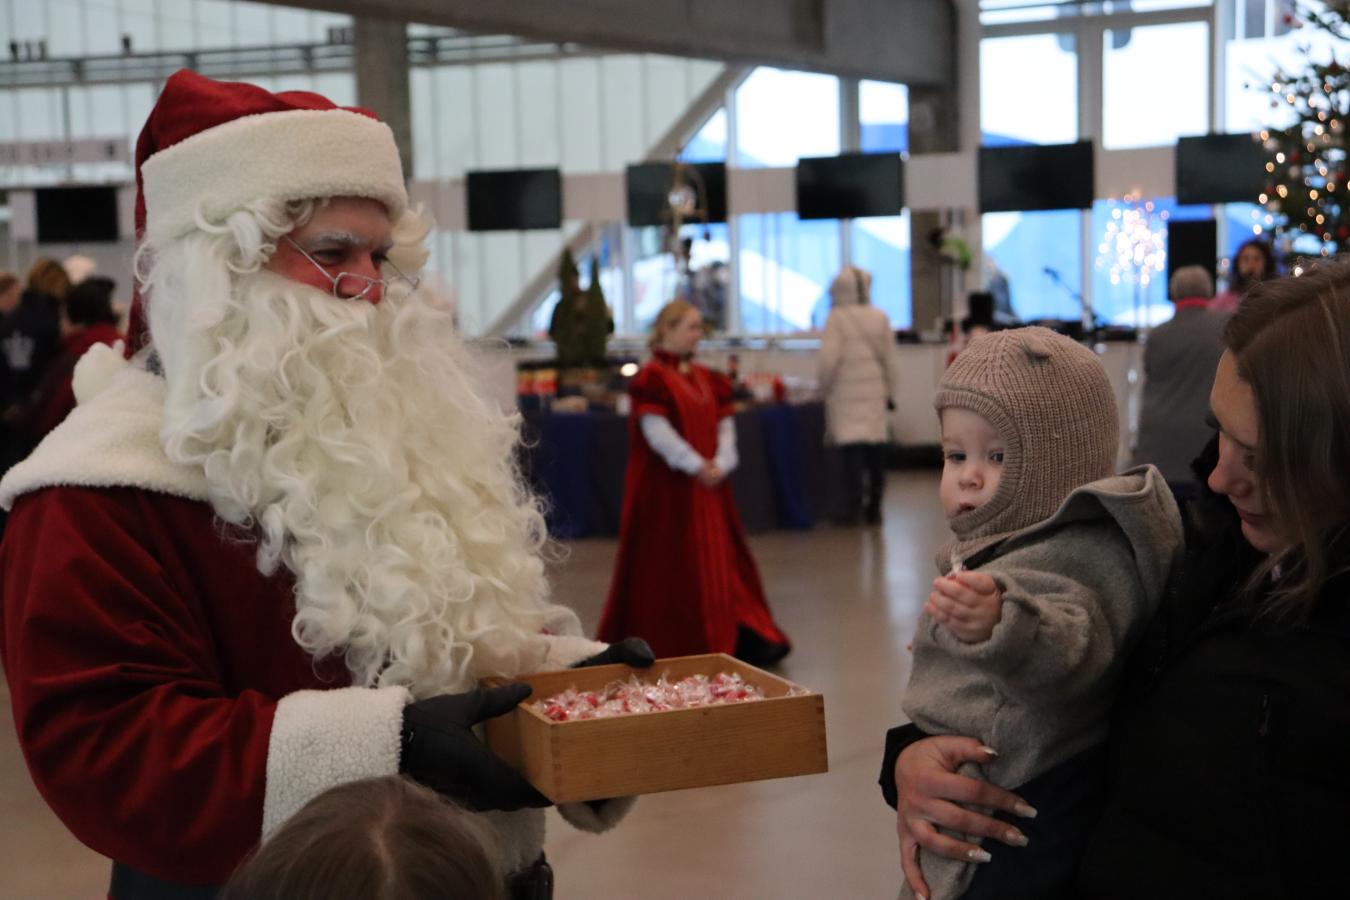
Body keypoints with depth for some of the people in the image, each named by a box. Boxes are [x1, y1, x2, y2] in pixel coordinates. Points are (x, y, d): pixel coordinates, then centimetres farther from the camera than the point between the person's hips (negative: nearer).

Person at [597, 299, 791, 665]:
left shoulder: (706, 379, 13)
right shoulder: (652, 378, -10)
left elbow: (724, 424, 10)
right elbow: (656, 430, -17)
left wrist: (721, 464, -7)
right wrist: (696, 466, -18)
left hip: (707, 486, 7)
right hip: (667, 488, -7)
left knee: (719, 561, 7)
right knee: (669, 566, 0)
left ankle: (746, 639, 9)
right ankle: (669, 645, 10)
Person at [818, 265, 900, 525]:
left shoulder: (837, 318, -7)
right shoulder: (880, 318, 6)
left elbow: (829, 357, -13)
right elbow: (890, 358, 8)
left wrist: (825, 386, 1)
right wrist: (889, 389, 17)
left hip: (846, 391, -4)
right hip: (874, 391, 4)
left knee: (851, 445, -3)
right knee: (876, 444, 8)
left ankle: (854, 501, -10)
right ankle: (873, 507, 12)